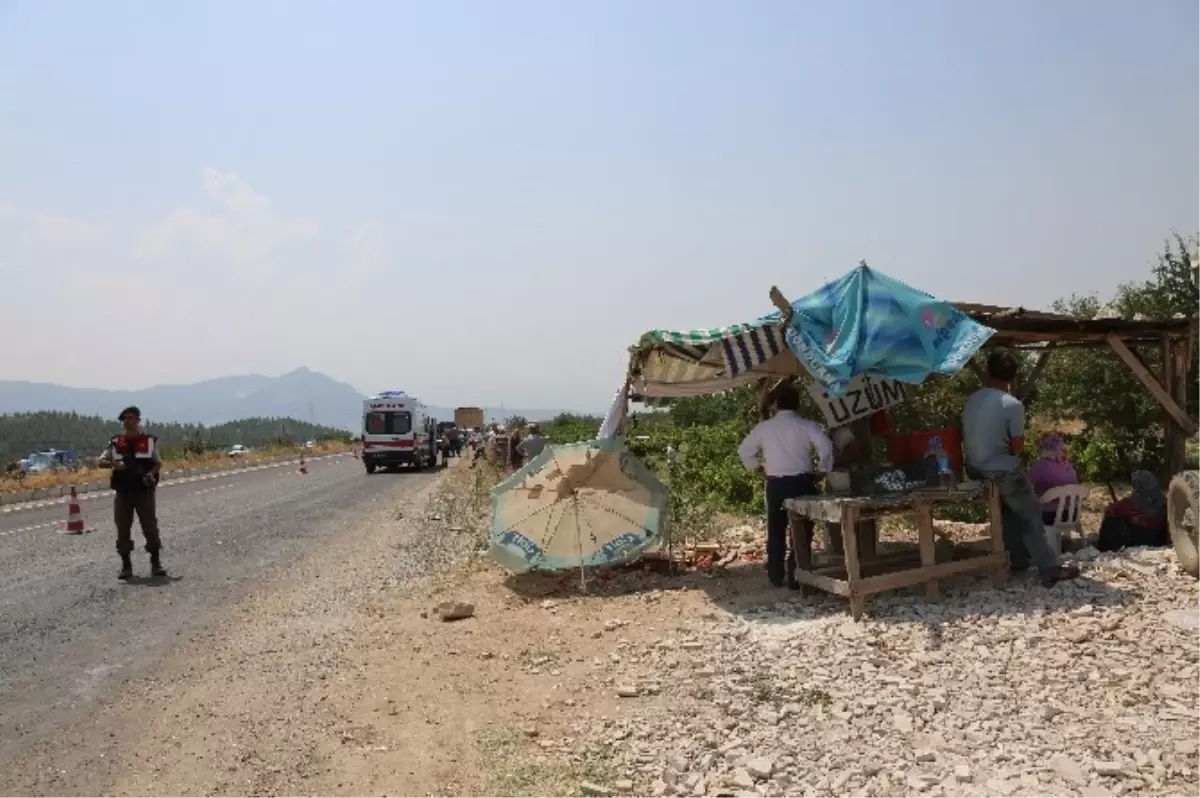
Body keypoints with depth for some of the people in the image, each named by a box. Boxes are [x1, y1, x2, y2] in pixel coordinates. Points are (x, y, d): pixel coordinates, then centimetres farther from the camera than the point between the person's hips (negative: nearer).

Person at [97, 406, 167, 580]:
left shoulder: (150, 441, 3)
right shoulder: (116, 443, 8)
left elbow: (158, 463, 8)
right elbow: (101, 462, 9)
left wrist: (151, 474, -12)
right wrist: (114, 464, -13)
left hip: (144, 491, -2)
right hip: (123, 492, 2)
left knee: (150, 527, -4)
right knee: (123, 530, 4)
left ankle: (156, 563, 4)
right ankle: (126, 566, 13)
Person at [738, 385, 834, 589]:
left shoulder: (764, 427, 5)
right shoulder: (806, 425, -3)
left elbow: (744, 451, 10)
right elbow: (826, 447, -15)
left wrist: (758, 467, 21)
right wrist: (823, 470, -2)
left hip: (776, 484, 2)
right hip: (802, 483, -2)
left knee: (776, 530, 13)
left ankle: (776, 576, 19)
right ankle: (795, 577, 4)